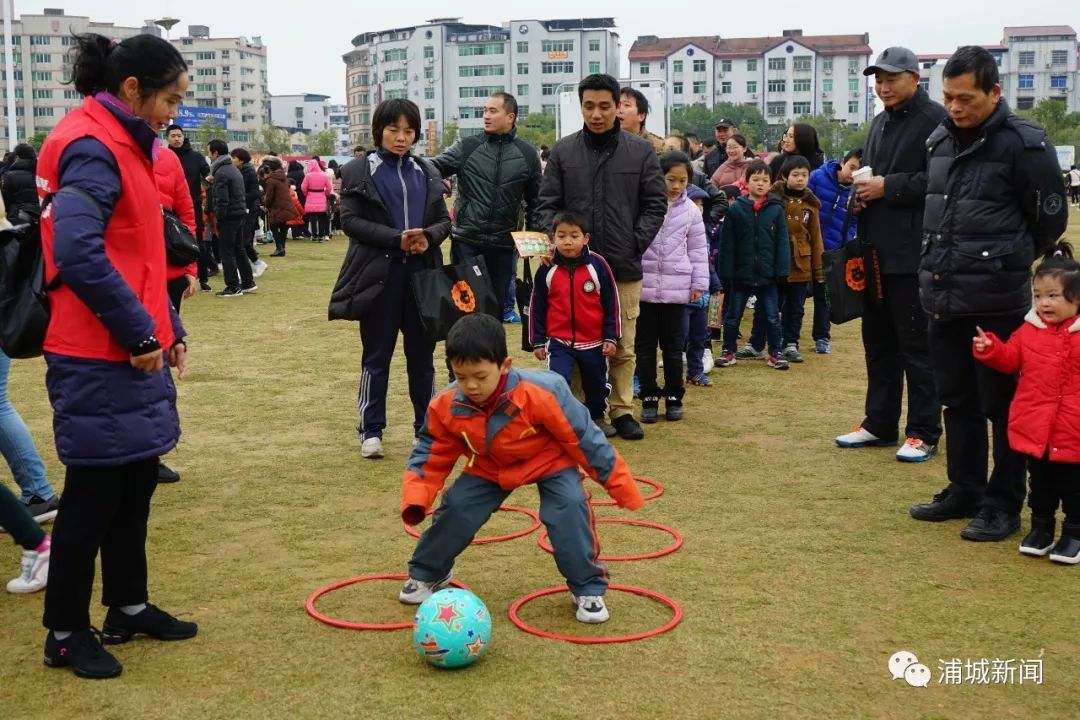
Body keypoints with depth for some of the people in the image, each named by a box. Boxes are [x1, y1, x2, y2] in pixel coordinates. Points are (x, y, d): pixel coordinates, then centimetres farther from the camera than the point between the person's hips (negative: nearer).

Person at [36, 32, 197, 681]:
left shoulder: (125, 146, 14)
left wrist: (168, 330, 13)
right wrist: (141, 334, -19)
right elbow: (78, 255, -27)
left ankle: (129, 608, 30)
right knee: (94, 490, 1)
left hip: (136, 352, 9)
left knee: (136, 480, 16)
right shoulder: (91, 149, -16)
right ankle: (66, 632, 15)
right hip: (100, 358, -9)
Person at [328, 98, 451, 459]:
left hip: (422, 274, 3)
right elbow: (350, 220, -8)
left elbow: (443, 220, 12)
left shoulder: (427, 172, 13)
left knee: (422, 355, 10)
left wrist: (429, 237, -12)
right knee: (377, 356, 4)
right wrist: (396, 239, -18)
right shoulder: (359, 171, 1)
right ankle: (371, 430, 13)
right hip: (379, 275, -3)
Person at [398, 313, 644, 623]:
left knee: (569, 508, -25)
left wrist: (621, 487, -17)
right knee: (455, 509, -7)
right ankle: (426, 574, 22)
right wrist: (415, 499, -26)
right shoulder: (446, 406, -26)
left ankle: (588, 589, -6)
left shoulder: (542, 393, -38)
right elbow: (432, 455, -9)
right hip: (489, 468, 3)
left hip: (550, 463, -3)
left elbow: (584, 440, -25)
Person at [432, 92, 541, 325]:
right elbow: (433, 168, -9)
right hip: (466, 240, -1)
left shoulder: (527, 154, 5)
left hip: (504, 244, 1)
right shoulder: (466, 147, 2)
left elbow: (534, 201, 10)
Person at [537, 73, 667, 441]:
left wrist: (636, 243, -5)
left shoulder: (641, 151, 2)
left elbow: (655, 205, 5)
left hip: (625, 268, 0)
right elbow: (547, 204, 6)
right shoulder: (563, 151, 4)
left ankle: (621, 410, 19)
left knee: (624, 346, 7)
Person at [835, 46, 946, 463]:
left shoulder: (934, 119, -10)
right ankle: (880, 424, 24)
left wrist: (888, 187, -17)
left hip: (912, 252, -8)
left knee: (916, 343, -2)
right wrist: (861, 191, 5)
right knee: (877, 341, 14)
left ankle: (924, 433, 7)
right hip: (877, 248, 9)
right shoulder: (881, 123, 17)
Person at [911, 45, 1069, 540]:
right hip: (942, 296, 7)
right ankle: (965, 491, 28)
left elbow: (1050, 221, -3)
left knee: (1002, 404, 3)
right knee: (957, 400, 15)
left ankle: (1004, 505, 14)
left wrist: (1005, 264, 7)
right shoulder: (939, 141, 9)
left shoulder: (1024, 144, -11)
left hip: (996, 303, -7)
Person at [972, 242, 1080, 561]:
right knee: (1040, 484, 16)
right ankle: (1041, 528, 29)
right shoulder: (1029, 330, 2)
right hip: (1035, 428, 3)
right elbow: (1010, 360, 7)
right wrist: (989, 349, -9)